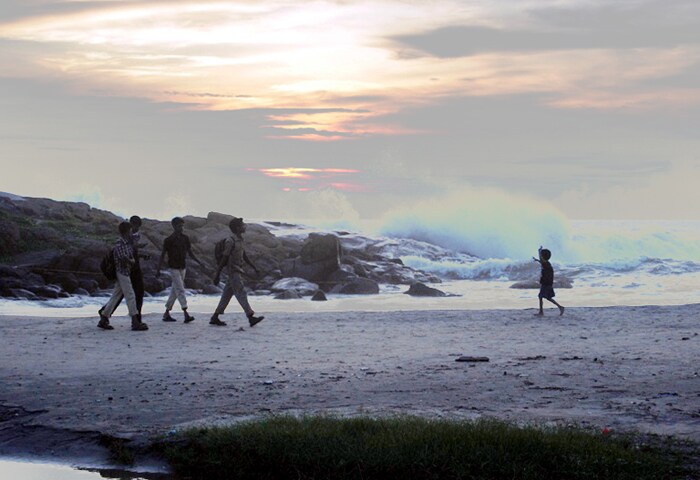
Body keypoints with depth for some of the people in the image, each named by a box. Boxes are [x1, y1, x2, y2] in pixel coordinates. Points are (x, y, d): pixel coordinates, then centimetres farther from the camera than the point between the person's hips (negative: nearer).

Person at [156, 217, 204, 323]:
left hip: (182, 268, 6)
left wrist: (199, 262, 3)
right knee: (180, 290, -14)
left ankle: (166, 314, 19)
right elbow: (163, 255, -4)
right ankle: (186, 314, -20)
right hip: (174, 268, -6)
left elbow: (190, 252, 14)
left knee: (175, 291, 10)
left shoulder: (185, 238, 6)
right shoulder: (169, 240, -9)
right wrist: (158, 270, -5)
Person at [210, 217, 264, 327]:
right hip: (232, 272, -9)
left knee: (227, 295, 10)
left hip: (237, 271, 9)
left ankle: (215, 318, 16)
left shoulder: (240, 240, 11)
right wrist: (217, 275, -14)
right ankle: (251, 318, -17)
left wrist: (254, 267, 13)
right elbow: (224, 259, -16)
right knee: (241, 293, -12)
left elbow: (245, 256, 19)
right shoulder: (231, 241, -17)